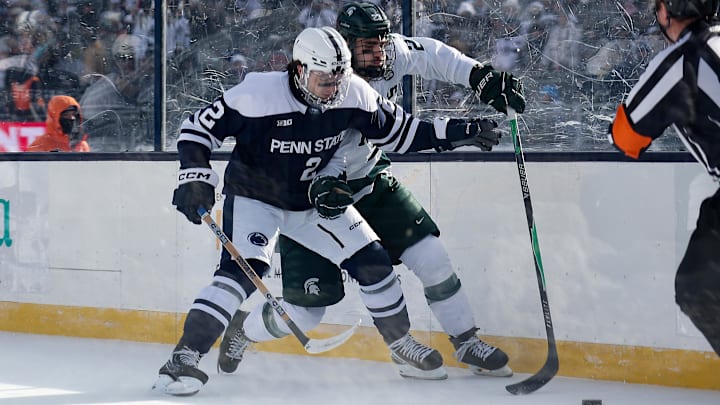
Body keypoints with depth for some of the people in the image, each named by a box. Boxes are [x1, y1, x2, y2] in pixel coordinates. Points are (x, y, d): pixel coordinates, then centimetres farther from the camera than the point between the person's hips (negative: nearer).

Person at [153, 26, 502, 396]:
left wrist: (458, 132, -9)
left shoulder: (354, 94, -14)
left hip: (314, 199, 5)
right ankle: (184, 358, -26)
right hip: (254, 196, -5)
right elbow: (198, 127, -18)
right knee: (243, 269, -27)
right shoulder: (259, 94, -27)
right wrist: (195, 177, -29)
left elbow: (399, 131, -1)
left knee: (371, 262, 0)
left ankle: (402, 343, 22)